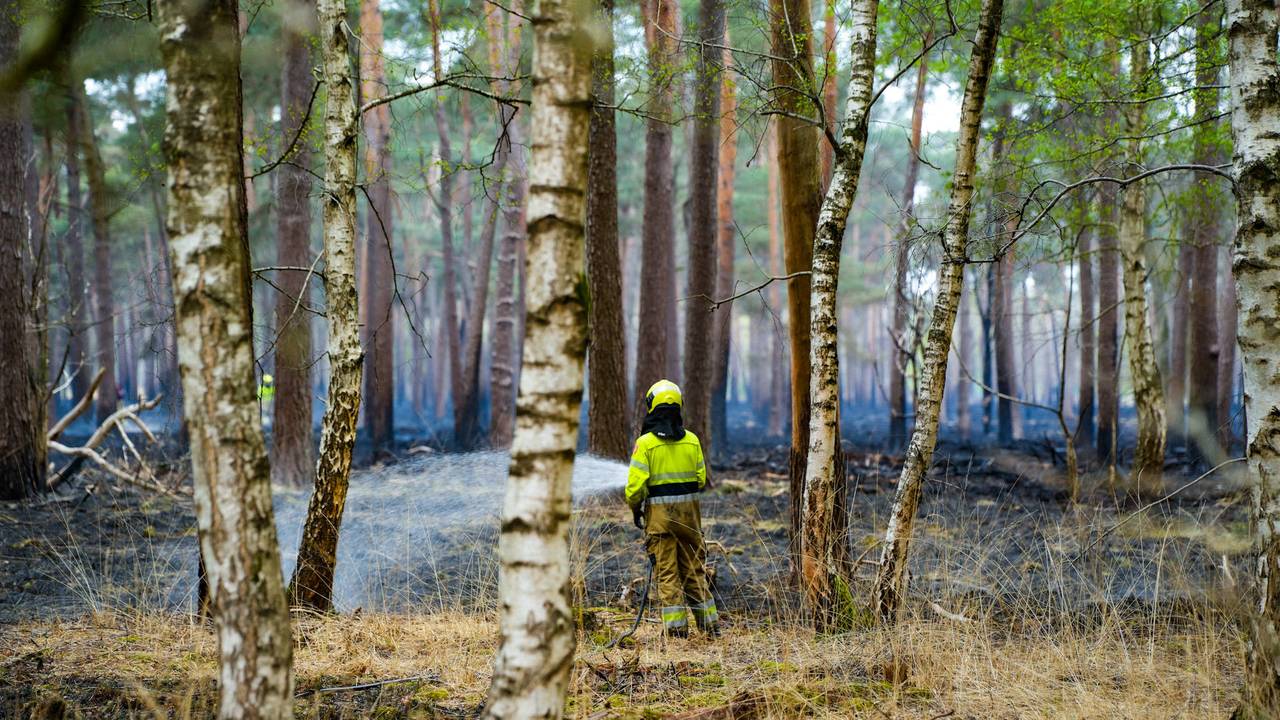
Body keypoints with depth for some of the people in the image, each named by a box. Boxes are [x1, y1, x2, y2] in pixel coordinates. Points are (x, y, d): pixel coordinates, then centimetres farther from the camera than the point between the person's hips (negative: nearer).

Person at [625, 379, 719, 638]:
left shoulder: (645, 442, -10)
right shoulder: (692, 440, 2)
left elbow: (635, 483, -12)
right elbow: (701, 479, 7)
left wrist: (635, 508, 5)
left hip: (659, 512, -4)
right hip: (689, 512, 4)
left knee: (667, 571, 2)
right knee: (695, 569, 13)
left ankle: (677, 627, 0)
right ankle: (710, 624, 16)